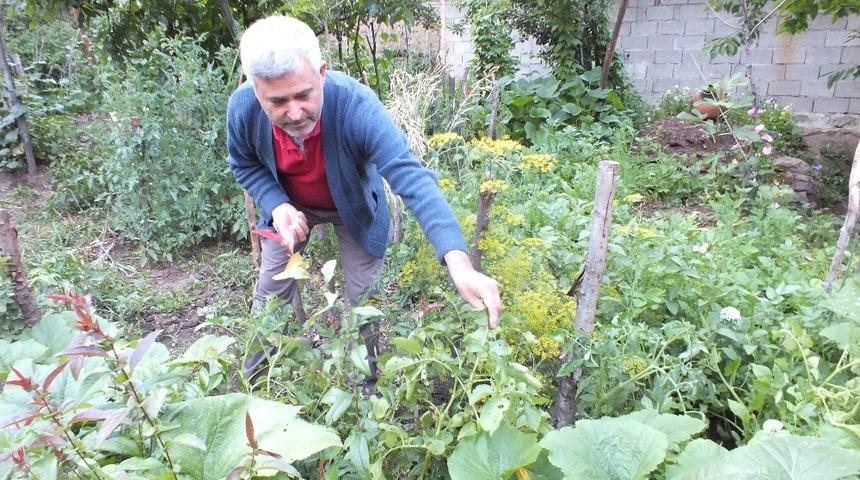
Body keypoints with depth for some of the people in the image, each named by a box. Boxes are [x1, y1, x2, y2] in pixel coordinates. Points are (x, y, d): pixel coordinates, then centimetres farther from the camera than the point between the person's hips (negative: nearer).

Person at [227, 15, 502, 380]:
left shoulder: (356, 105, -42)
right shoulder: (242, 107, -30)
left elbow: (412, 178, -50)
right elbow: (245, 165, -7)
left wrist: (458, 262, -63)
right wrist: (277, 206, -28)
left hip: (353, 207, -2)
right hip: (289, 204, 3)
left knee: (362, 296, 4)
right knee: (272, 287, 12)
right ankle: (261, 357, 41)